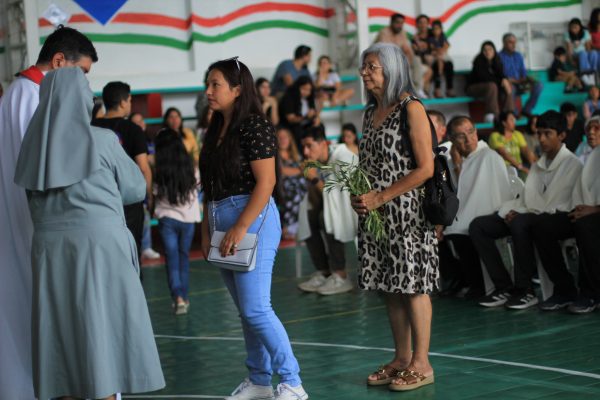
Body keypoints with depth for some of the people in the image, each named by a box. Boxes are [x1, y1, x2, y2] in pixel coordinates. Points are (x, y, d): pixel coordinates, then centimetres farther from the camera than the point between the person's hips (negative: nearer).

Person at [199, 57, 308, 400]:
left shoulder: (254, 127, -11)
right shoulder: (217, 130, 14)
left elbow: (266, 182, -17)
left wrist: (241, 228, -20)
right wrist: (207, 228, 11)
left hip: (252, 218, -8)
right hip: (222, 219, 8)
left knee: (255, 308, -12)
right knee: (247, 310, 12)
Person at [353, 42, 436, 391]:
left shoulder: (411, 109, -9)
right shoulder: (371, 112, 13)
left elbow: (426, 168, -14)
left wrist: (380, 198, -15)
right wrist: (361, 196, 2)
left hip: (407, 213, -7)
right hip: (377, 214, 7)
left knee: (412, 285, -3)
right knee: (391, 287, 10)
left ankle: (421, 364, 5)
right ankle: (402, 358, 19)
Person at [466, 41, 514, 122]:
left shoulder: (496, 61, 4)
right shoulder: (479, 61, -14)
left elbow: (501, 75, 1)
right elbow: (483, 77, -23)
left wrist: (504, 80, -24)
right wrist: (501, 81, -25)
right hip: (473, 87, -7)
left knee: (507, 88, -16)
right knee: (492, 86, -35)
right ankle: (493, 115, -39)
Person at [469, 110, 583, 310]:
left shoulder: (572, 164, -1)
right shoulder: (538, 165, 25)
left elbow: (564, 204, -12)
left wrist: (520, 215, -15)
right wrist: (512, 211, -5)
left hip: (554, 218, -8)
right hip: (529, 216, 8)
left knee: (520, 223, -39)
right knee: (478, 225, -10)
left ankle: (525, 290, -29)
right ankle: (503, 287, -14)